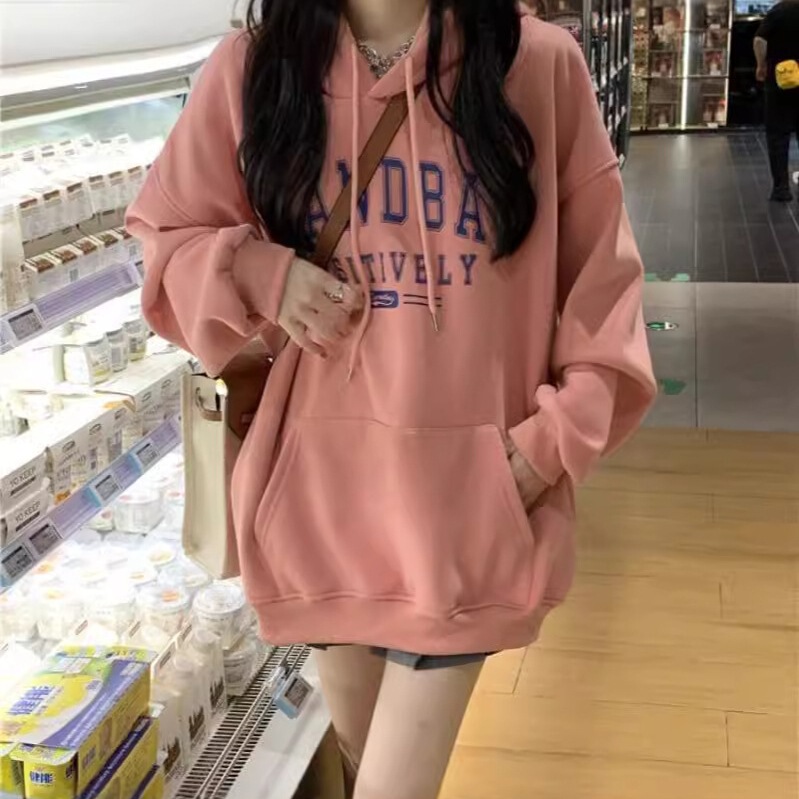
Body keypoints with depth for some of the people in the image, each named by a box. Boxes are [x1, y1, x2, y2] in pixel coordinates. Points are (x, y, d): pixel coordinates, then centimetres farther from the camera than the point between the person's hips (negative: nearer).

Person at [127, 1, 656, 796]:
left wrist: (556, 439, -7)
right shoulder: (251, 67, -1)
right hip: (318, 478, 3)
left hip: (470, 485, -2)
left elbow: (599, 274, 1)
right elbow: (167, 240, 9)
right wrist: (262, 277, -11)